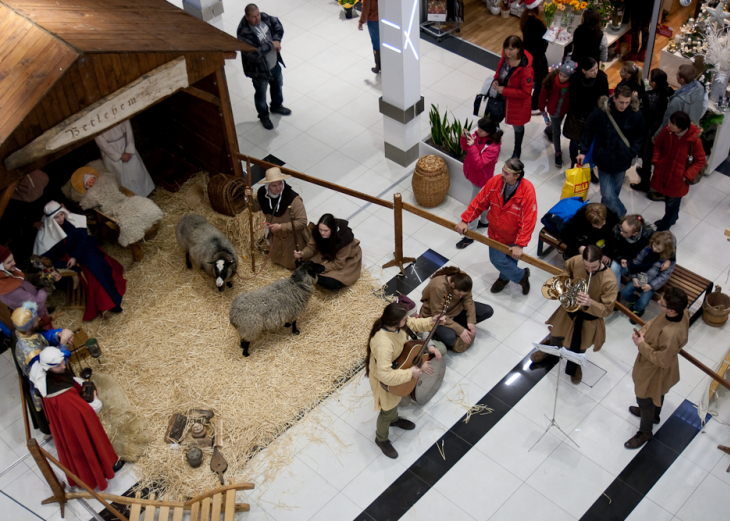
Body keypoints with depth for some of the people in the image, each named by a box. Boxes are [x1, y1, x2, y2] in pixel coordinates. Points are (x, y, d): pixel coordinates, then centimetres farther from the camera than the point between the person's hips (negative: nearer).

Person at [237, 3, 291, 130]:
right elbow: (253, 53, -40)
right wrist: (271, 45, -32)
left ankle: (276, 106, 58)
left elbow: (277, 25, 0)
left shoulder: (263, 17, -14)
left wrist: (277, 40, -17)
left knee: (278, 85, 30)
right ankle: (263, 116, 45)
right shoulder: (244, 33, -35)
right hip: (259, 69, -7)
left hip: (274, 63, 7)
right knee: (261, 94, 18)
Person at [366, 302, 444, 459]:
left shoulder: (396, 323, -23)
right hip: (385, 379, -7)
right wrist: (410, 373, -37)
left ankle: (394, 419, 66)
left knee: (396, 399, 34)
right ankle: (381, 438, 48)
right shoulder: (383, 343, -48)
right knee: (388, 410, 18)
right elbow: (385, 375, -47)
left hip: (398, 365, 7)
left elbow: (412, 324, 0)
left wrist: (430, 322, -15)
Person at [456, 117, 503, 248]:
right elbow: (465, 148, 1)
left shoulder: (493, 147, -33)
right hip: (473, 174, 8)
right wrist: (464, 137, -19)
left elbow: (479, 164, -35)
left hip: (481, 179, -8)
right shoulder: (477, 135, -11)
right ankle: (484, 221, 52)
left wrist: (472, 146, -41)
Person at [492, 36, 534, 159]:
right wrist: (496, 80, -14)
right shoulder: (505, 57, -17)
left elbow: (525, 93, -29)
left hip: (517, 103, -5)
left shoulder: (526, 69, -36)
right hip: (501, 97, 5)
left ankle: (517, 150, 51)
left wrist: (504, 91, -30)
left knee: (517, 126, 22)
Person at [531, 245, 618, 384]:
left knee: (578, 349, 12)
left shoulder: (609, 281, -34)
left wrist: (590, 303, -45)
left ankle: (575, 365, 50)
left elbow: (607, 310, -27)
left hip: (589, 317, -3)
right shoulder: (576, 261, -23)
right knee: (556, 336, 22)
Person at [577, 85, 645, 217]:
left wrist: (632, 153, -5)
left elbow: (639, 137, 5)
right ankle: (622, 214, 18)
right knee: (608, 194, -5)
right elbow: (588, 132, -1)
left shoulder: (636, 115, -11)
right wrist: (583, 151, -1)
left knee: (614, 192, 15)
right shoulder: (600, 111, -16)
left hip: (622, 161, 2)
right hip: (604, 160, -2)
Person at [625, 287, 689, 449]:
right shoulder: (682, 312, -21)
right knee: (657, 394, 35)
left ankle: (645, 432, 46)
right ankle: (654, 414, 64)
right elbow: (655, 321, -1)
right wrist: (643, 331, -16)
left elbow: (662, 360, -32)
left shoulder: (671, 334, -46)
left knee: (644, 400, 19)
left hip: (655, 372, -8)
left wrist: (642, 345, -26)